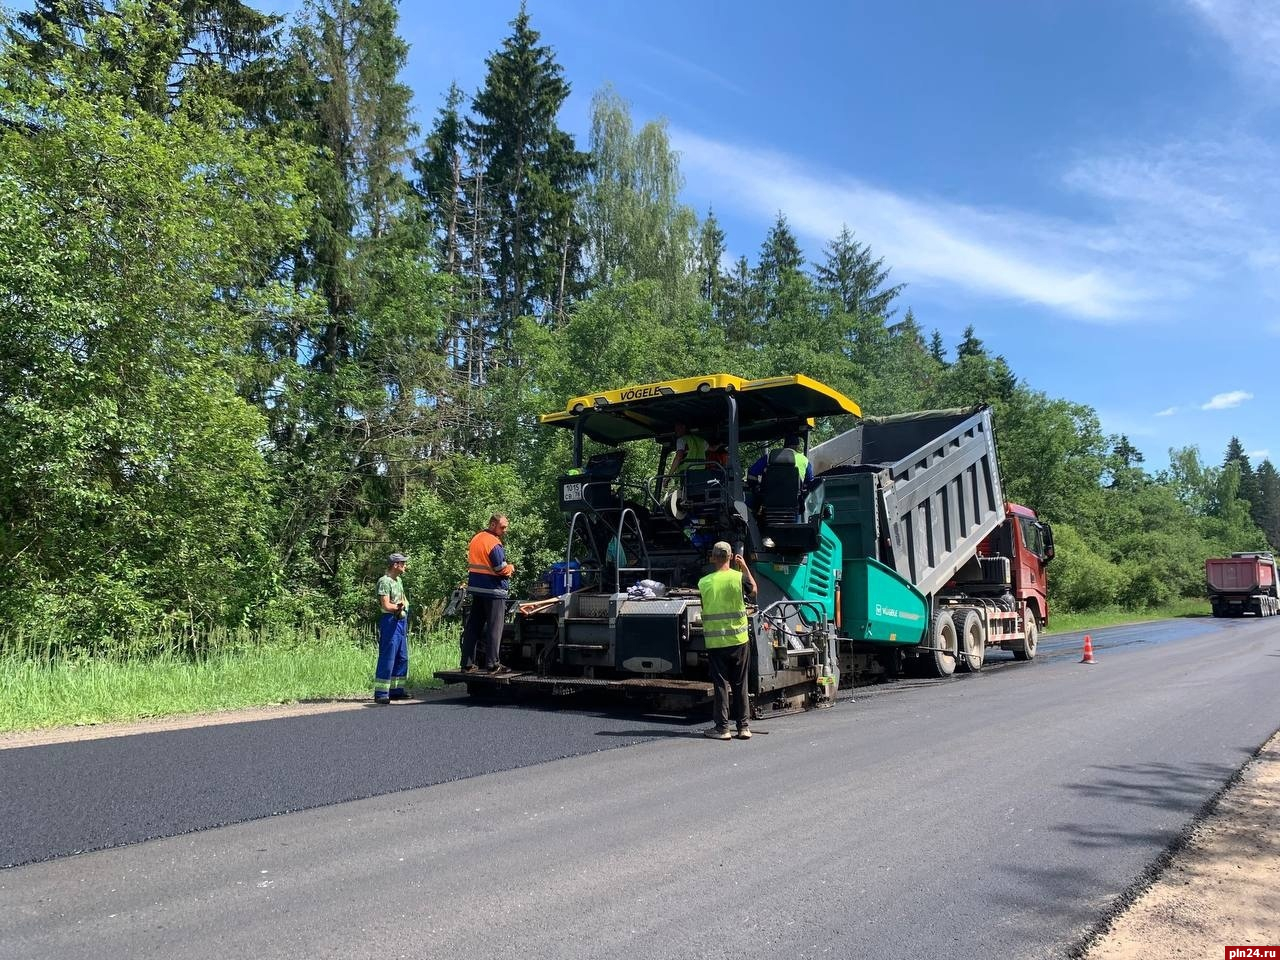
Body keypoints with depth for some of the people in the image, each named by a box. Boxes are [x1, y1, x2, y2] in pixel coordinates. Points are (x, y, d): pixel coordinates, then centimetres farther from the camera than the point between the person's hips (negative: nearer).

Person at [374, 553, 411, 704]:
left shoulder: (398, 580, 17)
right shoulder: (384, 581, -11)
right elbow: (386, 605, -17)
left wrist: (403, 605, -3)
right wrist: (399, 607, -6)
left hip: (402, 621, 9)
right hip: (390, 621, -9)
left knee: (402, 658, 12)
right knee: (387, 659, -8)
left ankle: (396, 690, 20)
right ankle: (381, 693, -5)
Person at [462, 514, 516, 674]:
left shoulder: (475, 539, 11)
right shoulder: (494, 544, -16)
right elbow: (502, 569, -19)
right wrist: (511, 568, 3)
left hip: (476, 588, 8)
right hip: (493, 590, -8)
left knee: (473, 627, 12)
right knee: (494, 628, 1)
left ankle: (468, 663, 15)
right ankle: (492, 664, 2)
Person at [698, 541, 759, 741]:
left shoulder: (703, 582, -6)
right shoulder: (738, 577, -7)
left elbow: (703, 610, 5)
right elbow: (754, 589, 14)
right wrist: (745, 567, 20)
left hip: (715, 640, 0)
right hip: (739, 639, 1)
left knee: (721, 684, 6)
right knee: (740, 684, 10)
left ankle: (722, 728, 8)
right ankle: (744, 726, 14)